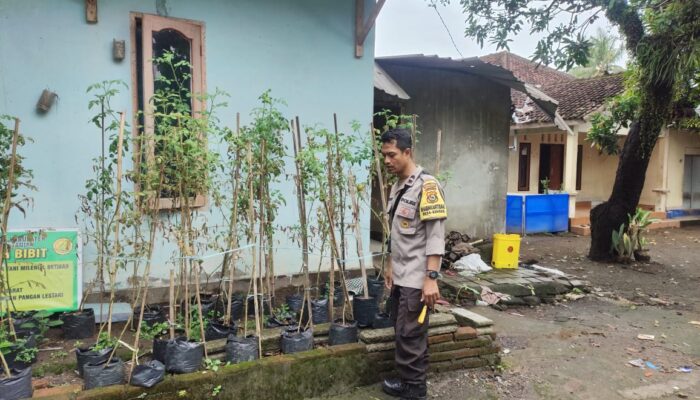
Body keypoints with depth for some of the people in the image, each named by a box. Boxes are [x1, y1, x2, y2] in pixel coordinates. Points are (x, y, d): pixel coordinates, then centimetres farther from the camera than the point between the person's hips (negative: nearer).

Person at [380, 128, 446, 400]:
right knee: (404, 333, 16)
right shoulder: (396, 187, 12)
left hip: (416, 278, -8)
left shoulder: (426, 185, -14)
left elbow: (435, 236, -18)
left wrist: (431, 278, -22)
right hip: (400, 276, 8)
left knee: (410, 336, -1)